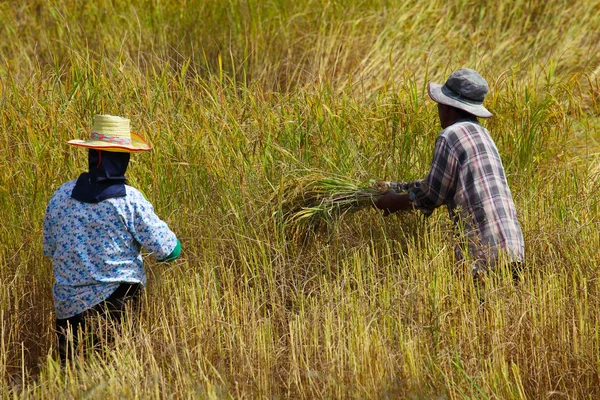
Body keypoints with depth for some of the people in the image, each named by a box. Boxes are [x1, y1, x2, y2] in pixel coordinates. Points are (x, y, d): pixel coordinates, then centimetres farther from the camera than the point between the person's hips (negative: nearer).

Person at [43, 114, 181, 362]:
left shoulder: (61, 196, 2)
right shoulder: (130, 200, -10)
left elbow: (49, 249, 14)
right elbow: (168, 250, -5)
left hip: (67, 307, 4)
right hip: (117, 302, -4)